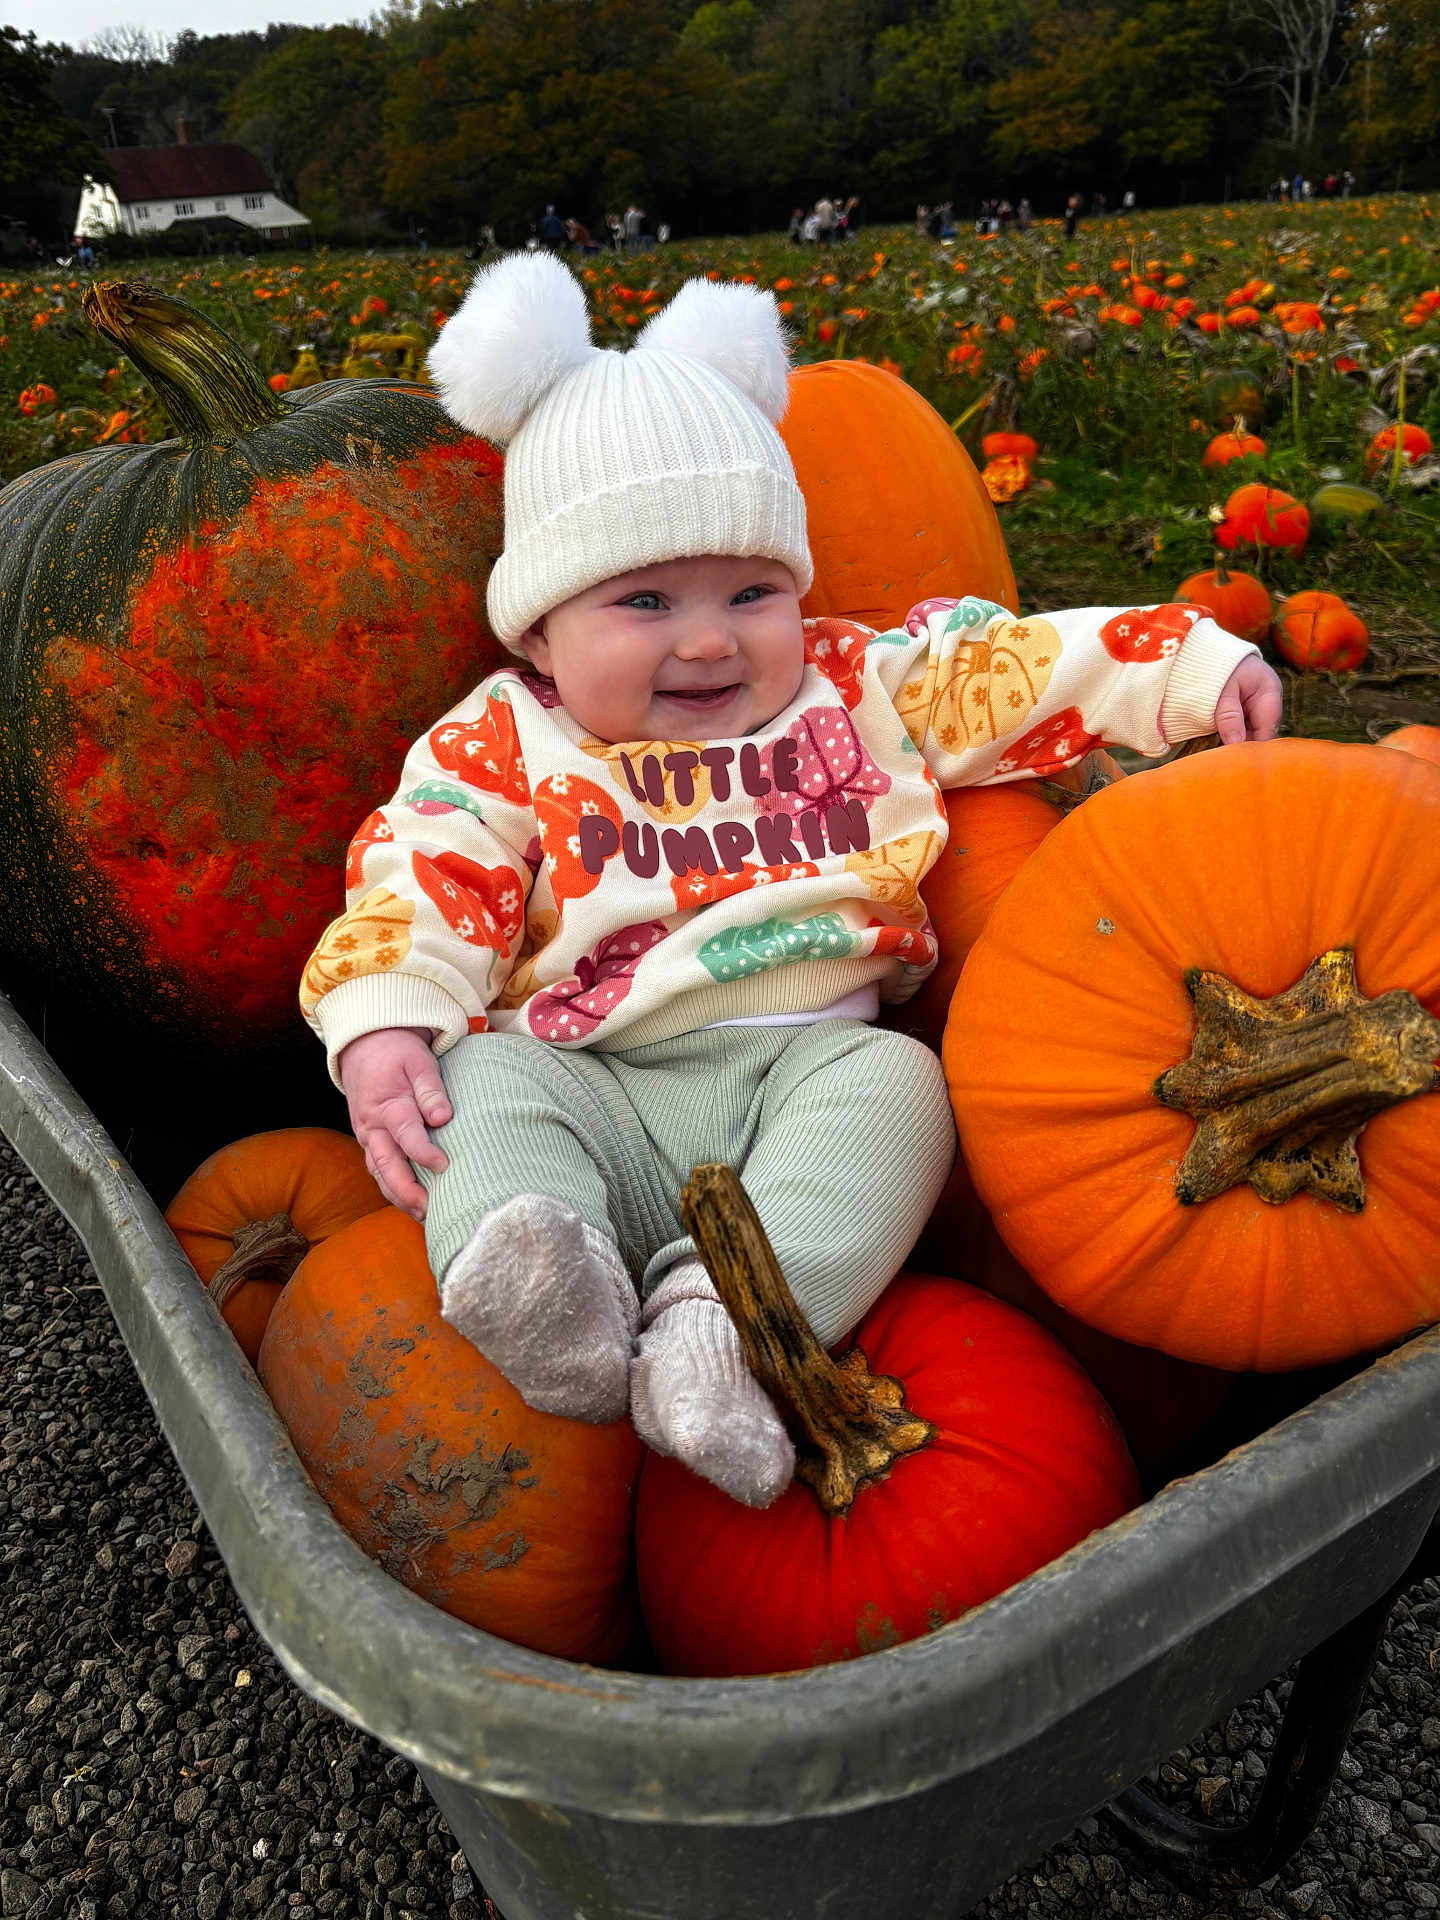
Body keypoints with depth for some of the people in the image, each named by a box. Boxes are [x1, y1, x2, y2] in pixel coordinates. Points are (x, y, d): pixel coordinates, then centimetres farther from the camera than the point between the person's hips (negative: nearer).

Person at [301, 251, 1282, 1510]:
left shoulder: (857, 691, 13)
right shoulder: (502, 744, 7)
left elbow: (1019, 667, 16)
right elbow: (419, 885, -1)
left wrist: (1201, 669, 11)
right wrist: (382, 1031, -18)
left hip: (809, 1057, 1)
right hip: (590, 1080, 0)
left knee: (896, 1082, -27)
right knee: (487, 1090, -26)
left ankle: (727, 1319, -40)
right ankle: (528, 1276, -48)